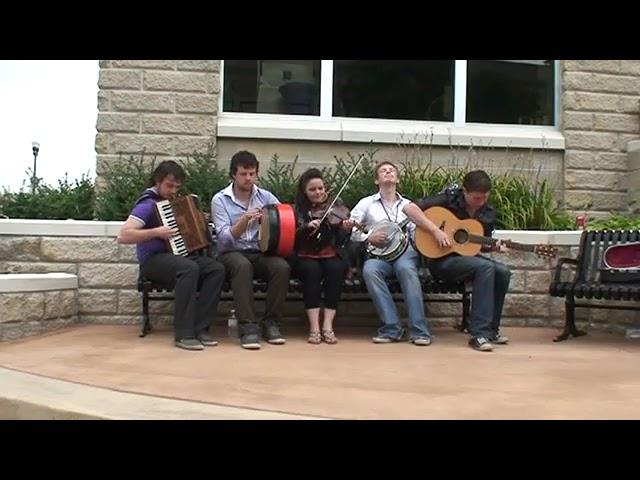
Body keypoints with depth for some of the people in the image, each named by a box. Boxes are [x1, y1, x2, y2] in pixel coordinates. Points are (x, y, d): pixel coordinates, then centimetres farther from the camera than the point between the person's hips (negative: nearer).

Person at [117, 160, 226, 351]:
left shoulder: (172, 201, 17)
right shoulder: (148, 204, -8)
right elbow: (123, 236, -19)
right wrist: (156, 232, -24)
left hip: (180, 255, 8)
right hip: (153, 260, -7)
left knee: (217, 269, -19)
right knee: (189, 268, -38)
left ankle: (200, 328, -19)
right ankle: (184, 334, -33)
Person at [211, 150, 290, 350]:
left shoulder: (265, 196, 6)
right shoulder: (220, 199, -2)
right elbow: (225, 238, -11)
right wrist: (245, 220, -28)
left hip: (261, 252, 3)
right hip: (232, 253, -2)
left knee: (282, 266, -29)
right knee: (243, 266, -37)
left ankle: (271, 323, -15)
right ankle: (248, 326, -32)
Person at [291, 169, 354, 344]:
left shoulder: (337, 208, 5)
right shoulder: (297, 211, 3)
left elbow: (340, 241, -1)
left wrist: (345, 230, -22)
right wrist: (307, 228, -23)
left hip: (331, 255, 1)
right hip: (305, 257, -1)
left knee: (336, 268, -31)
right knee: (312, 270, -32)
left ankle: (328, 325, -29)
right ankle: (314, 327, -31)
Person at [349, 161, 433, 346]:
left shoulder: (408, 205, 21)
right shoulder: (366, 203, 15)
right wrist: (368, 237, -7)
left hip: (405, 251, 0)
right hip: (378, 254, 0)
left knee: (405, 268, -36)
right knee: (370, 270, -36)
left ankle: (419, 330, -34)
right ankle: (392, 328, -31)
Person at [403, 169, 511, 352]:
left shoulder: (488, 212, 4)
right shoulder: (449, 198, -13)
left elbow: (481, 244, 15)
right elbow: (409, 208, -22)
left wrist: (494, 247, -9)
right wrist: (436, 230, -28)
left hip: (468, 256, 6)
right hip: (442, 259, -6)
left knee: (503, 272, -18)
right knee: (486, 267, -29)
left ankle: (491, 329, -2)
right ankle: (479, 334, -26)